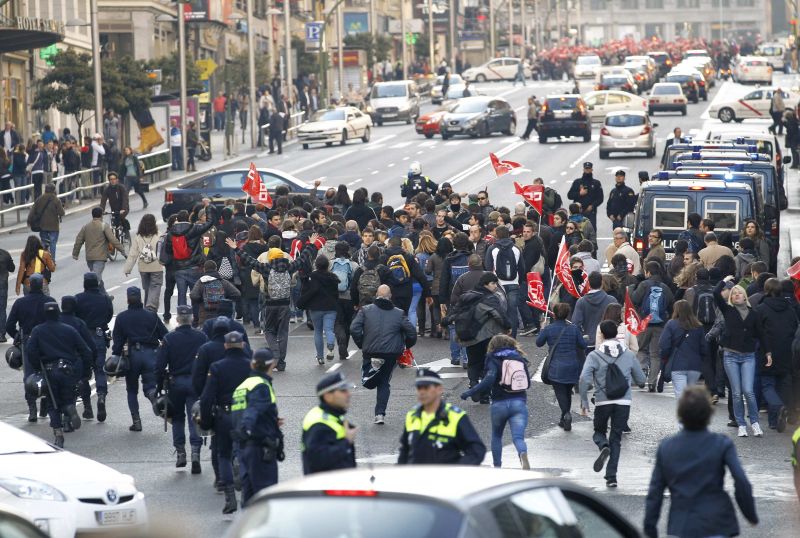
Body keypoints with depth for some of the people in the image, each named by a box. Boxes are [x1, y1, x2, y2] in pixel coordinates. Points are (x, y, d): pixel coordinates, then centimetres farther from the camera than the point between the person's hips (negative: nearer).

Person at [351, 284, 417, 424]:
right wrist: (407, 346, 20)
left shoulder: (365, 310, 2)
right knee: (384, 383, 15)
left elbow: (354, 329, -7)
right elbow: (411, 332, 1)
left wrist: (361, 345, 6)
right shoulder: (399, 313, 4)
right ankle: (380, 413, 6)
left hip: (370, 351, -1)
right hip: (392, 354, 2)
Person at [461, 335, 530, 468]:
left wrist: (469, 392, -15)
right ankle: (523, 455, -41)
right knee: (518, 437, -9)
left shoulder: (494, 360, 0)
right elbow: (528, 383, 15)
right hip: (519, 402, 1)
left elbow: (489, 380, -16)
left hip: (499, 403, -1)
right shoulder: (520, 359, 12)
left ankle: (497, 467, 24)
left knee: (496, 436, 21)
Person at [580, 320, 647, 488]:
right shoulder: (629, 355, 4)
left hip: (602, 402, -2)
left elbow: (584, 379, -15)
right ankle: (611, 477, 3)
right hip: (624, 402, 2)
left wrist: (584, 402, -6)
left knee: (599, 431, 20)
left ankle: (603, 447, -15)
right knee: (616, 439, 10)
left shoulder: (594, 356, -3)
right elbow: (641, 380, 11)